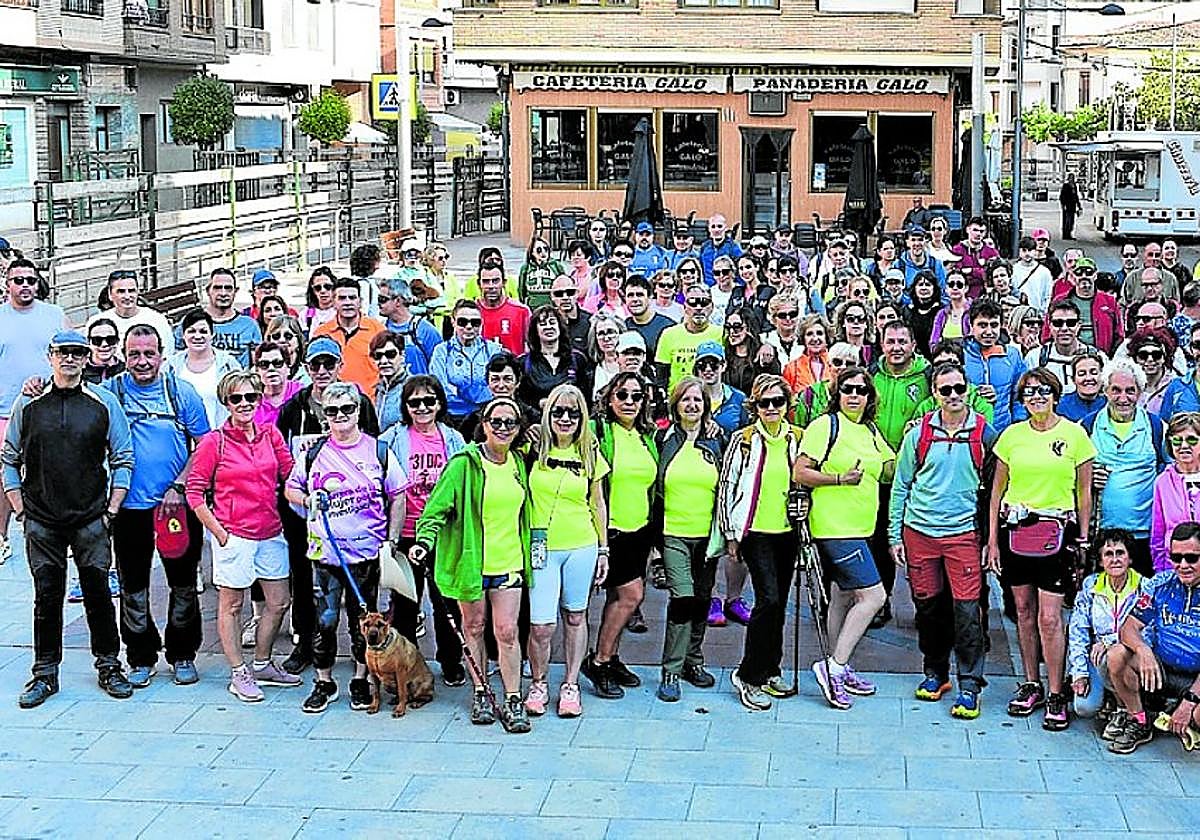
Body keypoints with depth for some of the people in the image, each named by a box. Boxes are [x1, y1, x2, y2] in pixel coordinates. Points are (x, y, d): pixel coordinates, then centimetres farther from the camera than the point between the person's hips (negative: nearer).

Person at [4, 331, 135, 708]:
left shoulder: (104, 402, 3)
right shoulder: (27, 403, 5)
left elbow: (123, 459, 5)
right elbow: (9, 460, 10)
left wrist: (111, 509, -2)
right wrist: (21, 510, 3)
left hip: (91, 519, -1)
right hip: (41, 521, 1)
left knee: (98, 591, 2)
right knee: (47, 595, 4)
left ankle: (108, 666, 15)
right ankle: (45, 673, 14)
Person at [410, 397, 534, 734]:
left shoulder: (518, 463, 6)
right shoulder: (465, 464, -10)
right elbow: (437, 507, -12)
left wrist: (529, 554, 19)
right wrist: (425, 541, -26)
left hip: (508, 562, 3)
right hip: (470, 562, -3)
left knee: (507, 631, 0)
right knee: (474, 628, 10)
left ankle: (513, 700, 8)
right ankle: (480, 694, 23)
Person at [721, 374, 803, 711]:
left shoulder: (798, 438, 5)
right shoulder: (744, 440, -6)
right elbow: (727, 486, -2)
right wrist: (730, 534, -3)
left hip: (787, 531, 4)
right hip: (755, 531, -4)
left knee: (779, 603, 10)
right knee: (768, 600, -15)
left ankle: (770, 671, 22)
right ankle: (748, 676, -5)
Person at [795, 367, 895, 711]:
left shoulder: (870, 431, 14)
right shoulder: (825, 426, -8)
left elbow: (889, 471, 19)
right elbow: (799, 473, -12)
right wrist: (840, 479, -20)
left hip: (859, 528, 8)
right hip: (835, 527, -8)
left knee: (843, 597, 15)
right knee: (873, 596, -13)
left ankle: (837, 670, 24)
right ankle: (835, 665, -9)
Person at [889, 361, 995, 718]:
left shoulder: (984, 434, 0)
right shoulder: (919, 433, 4)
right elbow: (901, 486, 9)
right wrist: (895, 535, 6)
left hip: (964, 531, -2)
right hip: (919, 531, 2)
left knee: (966, 610, -7)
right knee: (927, 606, 10)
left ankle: (969, 686, 1)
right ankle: (935, 672, 27)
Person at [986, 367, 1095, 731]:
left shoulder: (1074, 434, -1)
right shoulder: (1012, 434, 5)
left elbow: (1084, 492, 4)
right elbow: (997, 489, 10)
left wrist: (1083, 539, 2)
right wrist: (993, 539, 6)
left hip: (1057, 531, -3)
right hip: (1015, 527, 3)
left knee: (1049, 616, -6)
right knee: (1024, 610, 9)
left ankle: (1056, 695, 4)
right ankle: (1031, 685, 22)